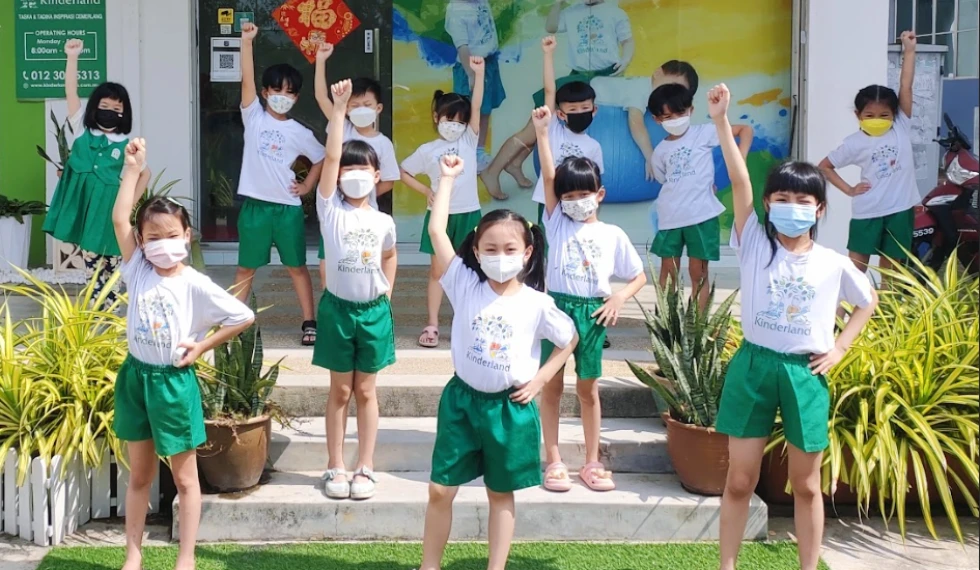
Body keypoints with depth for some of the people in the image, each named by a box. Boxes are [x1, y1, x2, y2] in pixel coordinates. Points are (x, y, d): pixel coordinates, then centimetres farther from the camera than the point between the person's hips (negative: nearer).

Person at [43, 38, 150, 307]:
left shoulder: (126, 145, 3)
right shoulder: (82, 131, 4)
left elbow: (145, 174, 13)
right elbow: (71, 92, -3)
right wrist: (72, 57, -11)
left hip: (109, 209, -1)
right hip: (83, 204, 1)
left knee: (109, 265, 4)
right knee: (91, 262, 3)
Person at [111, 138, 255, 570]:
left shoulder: (196, 285, -11)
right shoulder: (138, 270, -2)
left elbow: (245, 317, -11)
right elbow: (118, 219, -11)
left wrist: (202, 346, -8)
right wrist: (133, 166, -10)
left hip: (173, 382, -3)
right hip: (135, 376, 4)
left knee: (184, 477, 8)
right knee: (139, 475, 14)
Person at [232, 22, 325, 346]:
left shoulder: (299, 132, 2)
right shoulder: (254, 118, 0)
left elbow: (321, 158, 17)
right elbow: (247, 80, -11)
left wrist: (307, 187, 6)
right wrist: (247, 41, -20)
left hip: (288, 208, 0)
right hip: (255, 206, 0)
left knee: (297, 267, 10)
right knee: (246, 268, 9)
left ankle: (309, 323, 17)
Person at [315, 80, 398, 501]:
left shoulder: (383, 222, 1)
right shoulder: (330, 210, -6)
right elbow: (331, 156, -15)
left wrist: (386, 299, 12)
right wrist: (339, 108, -20)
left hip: (374, 310, 1)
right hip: (338, 307, -1)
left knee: (366, 391, 8)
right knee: (339, 391, 6)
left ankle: (365, 469, 15)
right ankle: (335, 468, 15)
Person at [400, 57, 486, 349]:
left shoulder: (468, 141, 1)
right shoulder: (427, 150, 1)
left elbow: (476, 107, -11)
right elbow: (403, 172, 9)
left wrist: (479, 73, -20)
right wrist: (426, 191, -4)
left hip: (468, 214, 0)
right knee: (438, 271, 5)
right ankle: (432, 325, 9)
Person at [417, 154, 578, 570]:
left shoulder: (536, 303, -7)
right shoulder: (465, 286, -7)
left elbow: (570, 340, 9)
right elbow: (437, 230, -13)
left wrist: (540, 379, 0)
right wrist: (448, 177, -8)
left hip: (510, 407, -1)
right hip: (462, 399, 1)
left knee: (501, 494, 12)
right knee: (440, 489, 3)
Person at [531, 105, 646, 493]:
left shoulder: (613, 235, 3)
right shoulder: (557, 224, 2)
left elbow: (639, 275, 10)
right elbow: (548, 178, -8)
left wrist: (620, 296, -9)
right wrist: (541, 132, -16)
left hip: (593, 313, 0)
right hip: (557, 307, 0)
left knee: (588, 390, 9)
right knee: (553, 386, 5)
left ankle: (592, 462, 19)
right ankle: (554, 461, 13)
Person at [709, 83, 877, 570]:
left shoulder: (833, 264, 0)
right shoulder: (755, 243, -4)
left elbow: (868, 301, 17)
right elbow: (739, 181, -14)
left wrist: (840, 348, 5)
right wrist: (721, 120, -25)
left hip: (805, 373, 1)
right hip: (754, 365, -1)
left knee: (806, 484, 10)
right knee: (740, 480, 6)